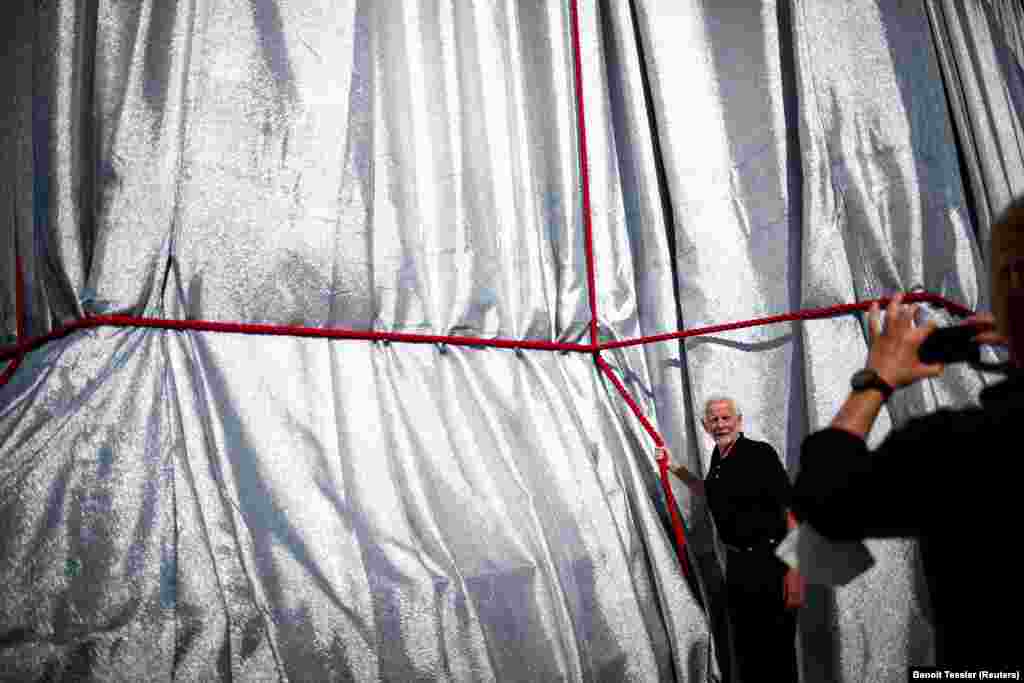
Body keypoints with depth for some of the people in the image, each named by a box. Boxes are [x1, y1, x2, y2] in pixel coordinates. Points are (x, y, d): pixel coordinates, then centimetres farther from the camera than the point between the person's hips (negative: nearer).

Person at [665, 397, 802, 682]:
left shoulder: (759, 453, -16)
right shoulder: (718, 456, 7)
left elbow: (792, 509, -19)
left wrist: (794, 570, -24)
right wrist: (678, 470, 15)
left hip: (769, 562, -8)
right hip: (735, 562, 8)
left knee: (777, 648, 0)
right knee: (744, 644, 18)